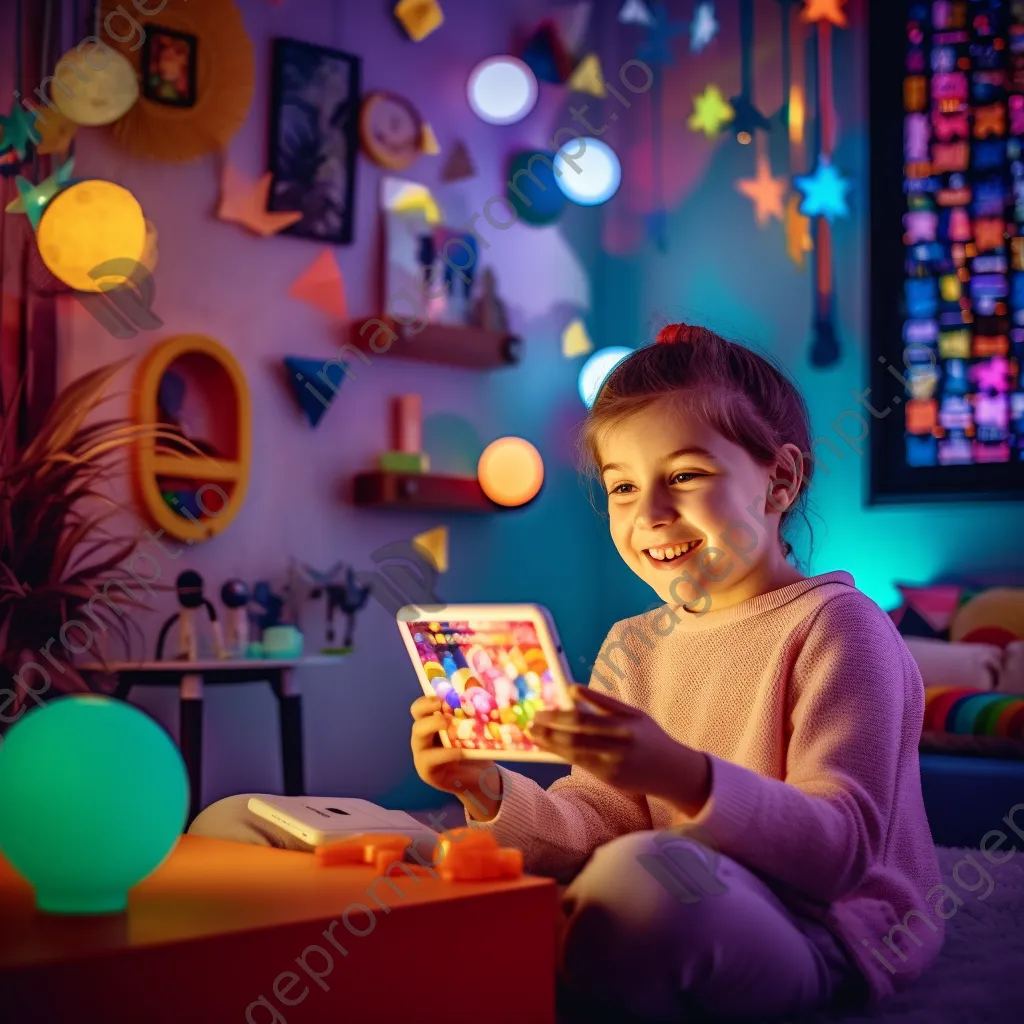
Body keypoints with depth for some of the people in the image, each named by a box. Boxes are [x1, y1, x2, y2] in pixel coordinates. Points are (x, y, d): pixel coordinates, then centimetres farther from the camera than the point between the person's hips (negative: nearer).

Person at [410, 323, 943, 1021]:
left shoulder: (832, 626, -10)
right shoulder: (633, 647, 12)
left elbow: (842, 850, -20)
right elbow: (596, 827, 6)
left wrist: (686, 779, -37)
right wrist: (491, 793, -15)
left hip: (834, 934, -6)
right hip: (699, 918, 6)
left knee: (641, 872, -33)